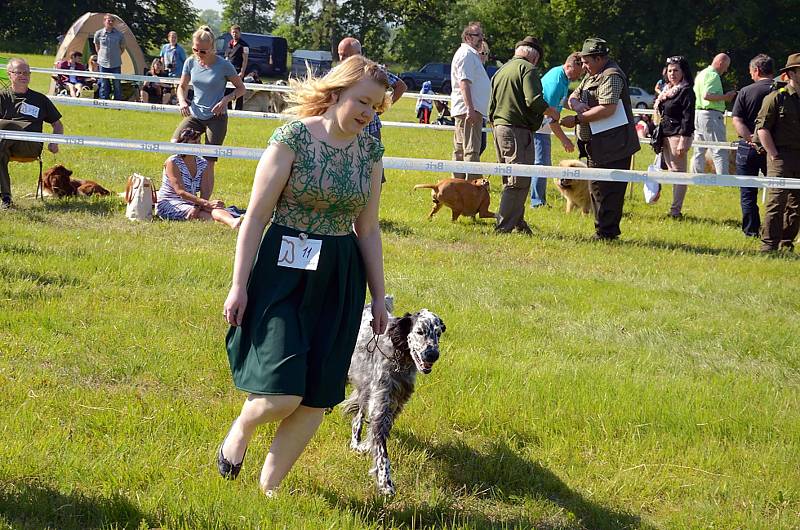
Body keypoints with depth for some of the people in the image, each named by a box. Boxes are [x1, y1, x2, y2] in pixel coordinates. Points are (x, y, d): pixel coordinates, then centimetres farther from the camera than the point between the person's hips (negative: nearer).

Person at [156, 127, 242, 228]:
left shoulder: (202, 164, 8)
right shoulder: (172, 162, -11)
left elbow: (205, 192, -1)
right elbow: (181, 192, -21)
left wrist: (197, 207, -24)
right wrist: (207, 203, -30)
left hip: (190, 204, 5)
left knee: (215, 209, -30)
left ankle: (233, 222, -61)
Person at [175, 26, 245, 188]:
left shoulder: (223, 65, -11)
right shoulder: (191, 62, 0)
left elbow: (241, 88, -1)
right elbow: (182, 86, 13)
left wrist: (226, 99, -19)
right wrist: (182, 101, -8)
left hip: (216, 118, -4)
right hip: (194, 115, 4)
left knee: (208, 164, -5)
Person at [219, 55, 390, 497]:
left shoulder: (370, 151, 6)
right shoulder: (293, 138, -10)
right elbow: (256, 216, -9)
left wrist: (378, 294, 14)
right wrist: (239, 285, -11)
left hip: (340, 281, 5)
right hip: (285, 272, -5)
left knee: (317, 397, 5)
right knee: (282, 393, -14)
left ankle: (269, 485, 22)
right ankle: (242, 427, 21)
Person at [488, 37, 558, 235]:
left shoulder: (501, 71, 20)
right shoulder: (527, 69, -7)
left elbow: (491, 106, 22)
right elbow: (534, 100, -19)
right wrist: (552, 113, -4)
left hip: (499, 128, 9)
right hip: (518, 130, -9)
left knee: (510, 180, 17)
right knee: (519, 182, -7)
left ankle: (517, 222, 23)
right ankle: (504, 227, -12)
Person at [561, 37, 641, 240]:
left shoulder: (611, 77, -14)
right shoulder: (592, 76, 19)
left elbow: (607, 109, -25)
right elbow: (573, 97, 19)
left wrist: (577, 119, -21)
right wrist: (576, 104, -6)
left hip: (613, 146, -11)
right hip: (596, 146, 11)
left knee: (609, 190, -8)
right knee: (596, 188, 14)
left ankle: (606, 232, -6)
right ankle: (603, 231, 21)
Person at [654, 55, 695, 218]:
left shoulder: (686, 91, -9)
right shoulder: (666, 90, 16)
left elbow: (688, 117, -15)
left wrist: (683, 141, -20)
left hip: (678, 135, -9)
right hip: (665, 136, 9)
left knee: (678, 172, -6)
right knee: (671, 171, 11)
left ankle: (676, 210, -6)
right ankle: (675, 208, 15)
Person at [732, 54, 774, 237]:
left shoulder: (745, 92, -4)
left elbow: (737, 121, -11)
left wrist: (751, 140, -16)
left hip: (748, 147, -1)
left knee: (747, 192, 9)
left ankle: (751, 230, 8)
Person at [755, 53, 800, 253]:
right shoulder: (776, 97, -5)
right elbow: (762, 127, -7)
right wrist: (774, 155, -12)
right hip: (782, 156, -6)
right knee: (776, 201, -10)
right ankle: (768, 245, -8)